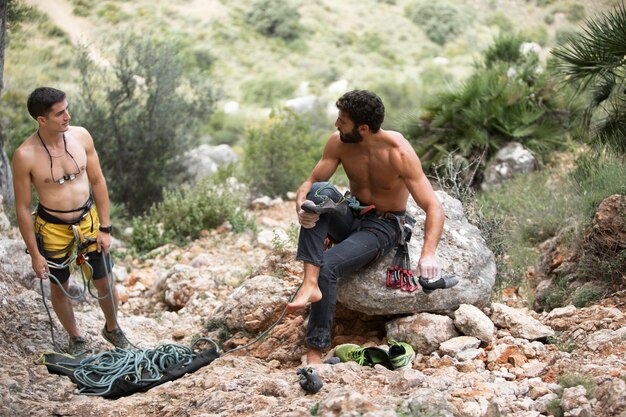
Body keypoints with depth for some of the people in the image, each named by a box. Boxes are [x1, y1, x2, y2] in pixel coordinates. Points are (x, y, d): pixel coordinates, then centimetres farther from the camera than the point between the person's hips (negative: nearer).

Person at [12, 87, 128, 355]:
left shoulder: (80, 136, -13)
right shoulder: (25, 156, -23)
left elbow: (98, 181, -2)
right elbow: (22, 207, -13)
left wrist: (104, 229, -1)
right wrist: (35, 254, -10)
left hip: (88, 221, 3)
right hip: (53, 230, -2)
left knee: (104, 282, 14)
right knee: (59, 288, 16)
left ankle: (112, 329, 43)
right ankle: (75, 338, 41)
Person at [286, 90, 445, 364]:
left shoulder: (399, 153, -23)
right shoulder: (338, 143, -9)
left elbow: (433, 208, -26)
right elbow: (309, 183, -4)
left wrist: (428, 253, -43)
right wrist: (301, 205, -30)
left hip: (382, 228, -4)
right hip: (349, 218, 5)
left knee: (326, 267, -28)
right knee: (320, 191, -28)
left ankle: (315, 351, -16)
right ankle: (310, 283, -37)